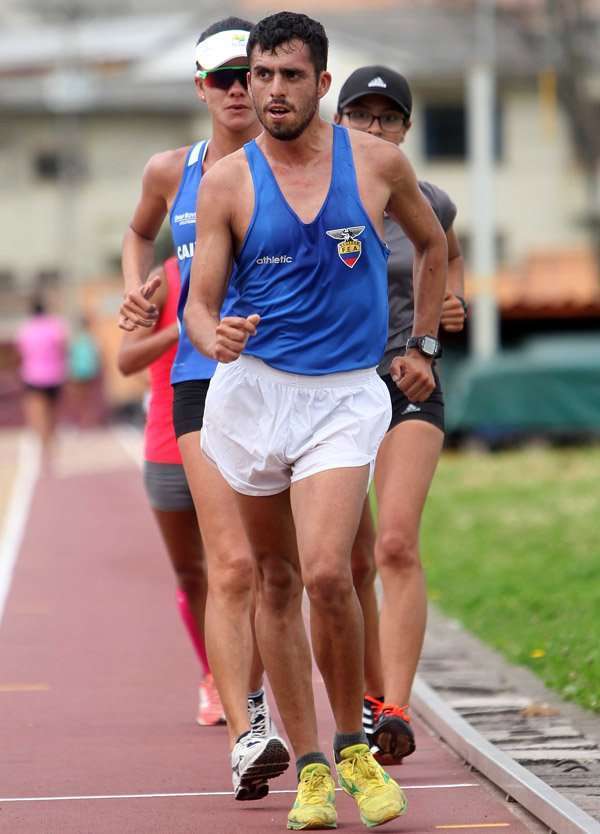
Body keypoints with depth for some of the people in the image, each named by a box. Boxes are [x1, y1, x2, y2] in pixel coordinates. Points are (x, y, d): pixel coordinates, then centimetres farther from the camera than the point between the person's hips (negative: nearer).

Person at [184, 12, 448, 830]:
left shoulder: (378, 161, -1)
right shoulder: (226, 182, -3)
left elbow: (432, 243, 18)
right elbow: (200, 304, -3)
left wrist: (424, 345, 18)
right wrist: (215, 338, -25)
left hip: (348, 393, -2)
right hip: (251, 387, 2)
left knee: (327, 574, -18)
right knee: (276, 579, 7)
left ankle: (353, 747, 1)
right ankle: (309, 765, 17)